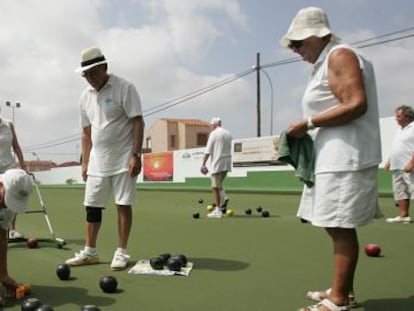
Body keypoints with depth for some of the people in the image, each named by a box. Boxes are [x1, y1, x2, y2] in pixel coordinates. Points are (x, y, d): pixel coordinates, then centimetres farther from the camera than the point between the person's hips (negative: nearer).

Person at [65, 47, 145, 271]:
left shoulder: (124, 88, -9)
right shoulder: (85, 96, 9)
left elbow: (137, 122, -12)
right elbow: (87, 132, 14)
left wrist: (136, 155, -18)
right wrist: (85, 162, 10)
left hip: (123, 160, -6)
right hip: (97, 161, 6)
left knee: (123, 205, 0)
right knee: (92, 206, 8)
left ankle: (121, 252, 10)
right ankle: (89, 252, 20)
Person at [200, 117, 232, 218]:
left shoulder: (214, 133, -5)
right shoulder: (228, 134, 14)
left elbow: (208, 151, -10)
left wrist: (203, 164, -9)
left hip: (217, 164, -7)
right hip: (227, 164, 7)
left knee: (215, 187, -1)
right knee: (219, 183, 22)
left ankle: (218, 210, 0)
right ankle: (224, 199, 0)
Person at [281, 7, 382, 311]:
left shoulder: (340, 55, -9)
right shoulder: (327, 62, 21)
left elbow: (356, 105, -21)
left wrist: (309, 123, -17)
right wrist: (306, 132, 12)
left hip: (346, 160, -10)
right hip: (334, 159, 10)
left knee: (341, 228, -7)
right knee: (339, 227, 13)